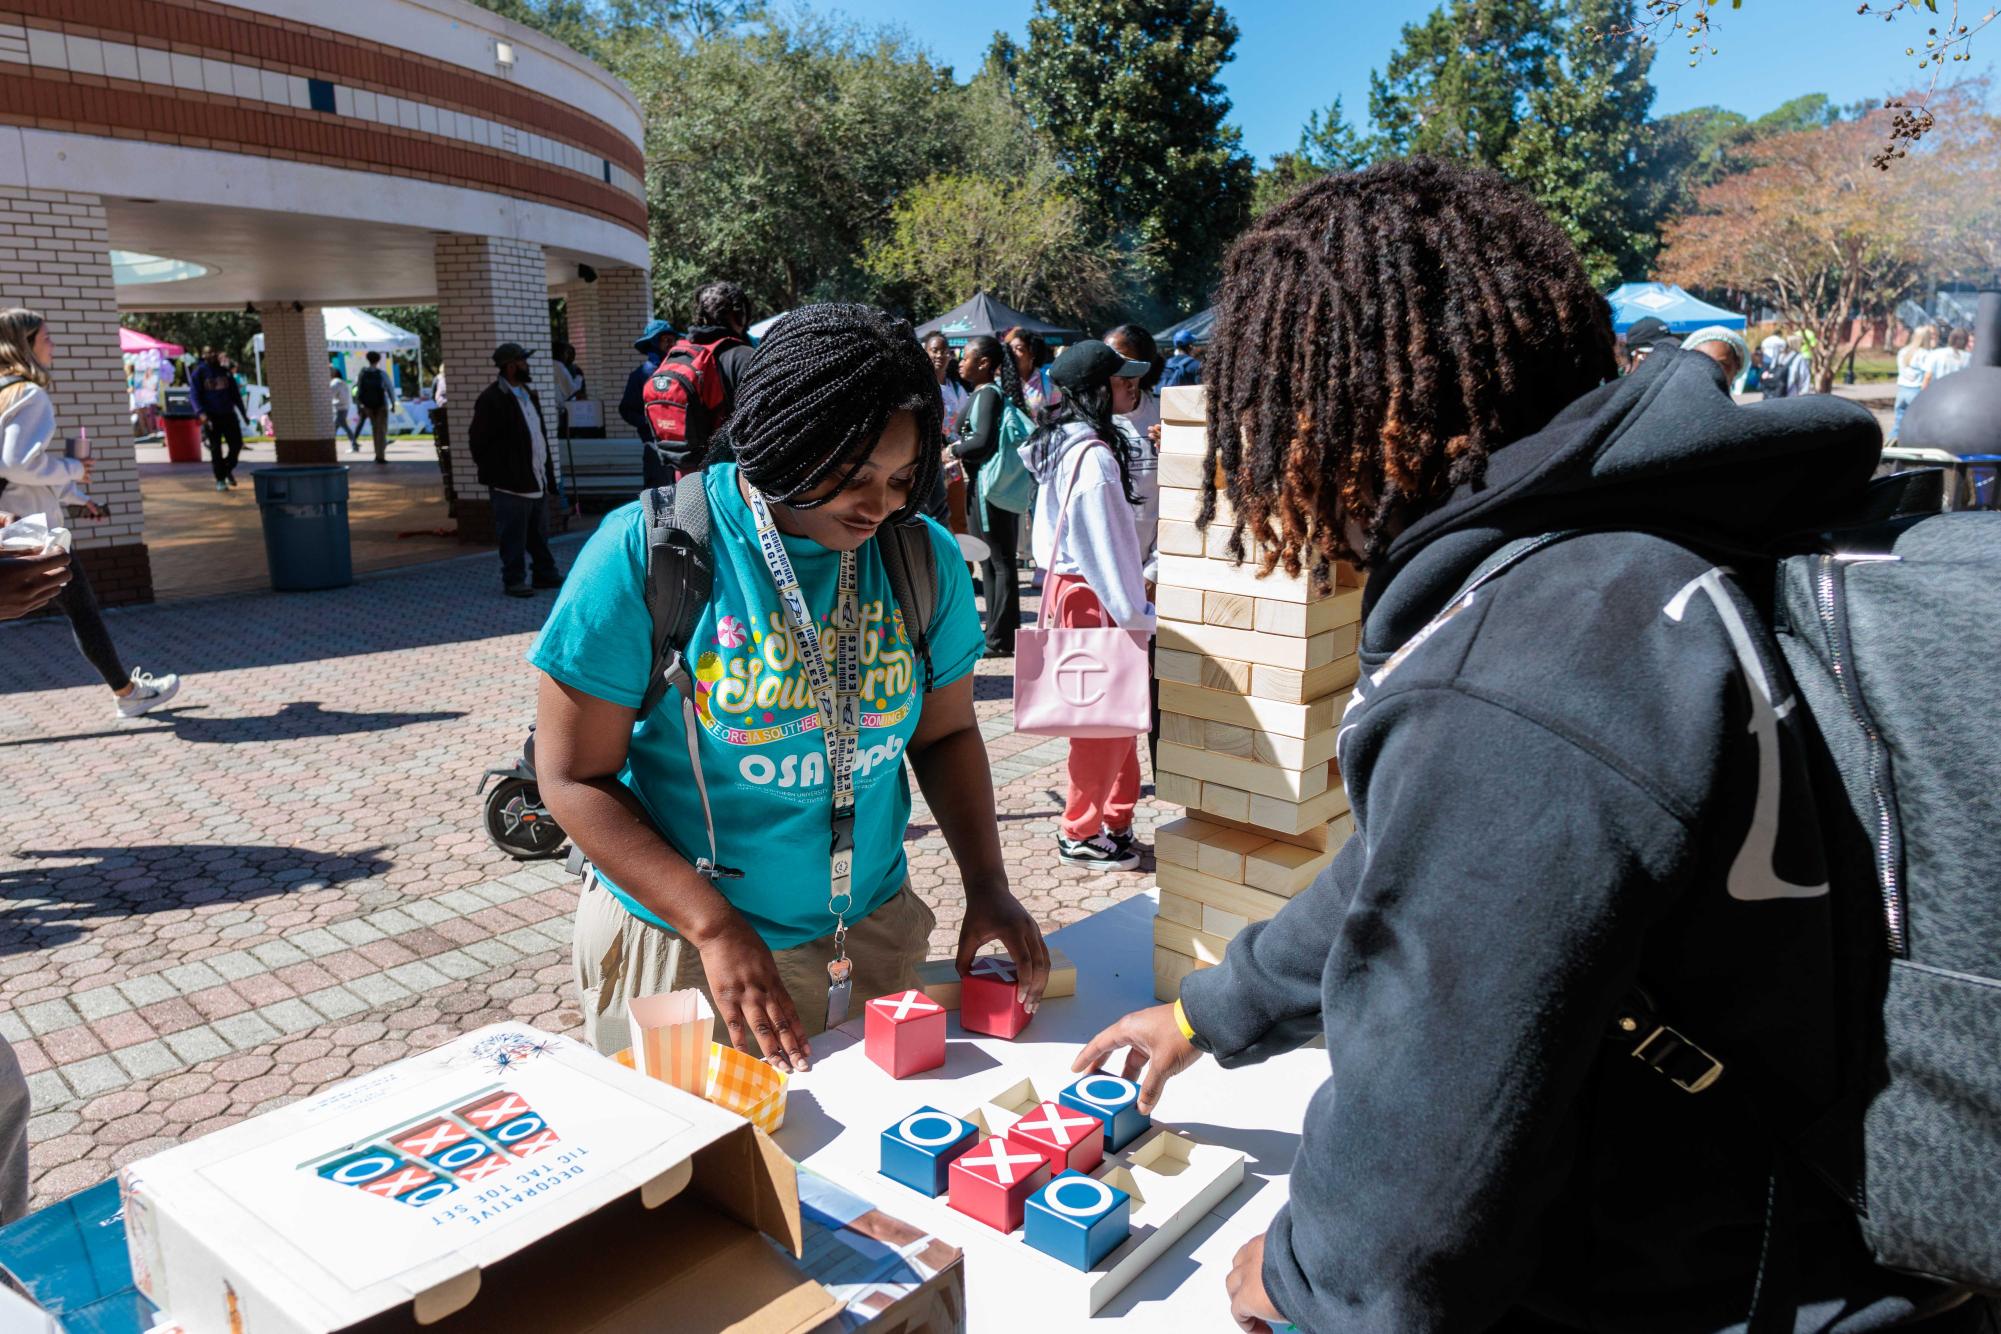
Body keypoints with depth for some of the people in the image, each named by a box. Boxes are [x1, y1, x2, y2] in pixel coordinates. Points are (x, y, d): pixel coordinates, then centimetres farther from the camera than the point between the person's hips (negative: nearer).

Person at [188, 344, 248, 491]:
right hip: (211, 417, -4)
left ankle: (228, 469, 26)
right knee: (216, 449, 0)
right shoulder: (199, 372, -1)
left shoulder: (225, 372, 12)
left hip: (228, 415, 4)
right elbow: (194, 395, -6)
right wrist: (200, 412, -20)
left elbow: (235, 393, 18)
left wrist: (243, 413, 17)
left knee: (236, 444, 1)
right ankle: (220, 480, 7)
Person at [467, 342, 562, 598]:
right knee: (513, 537, 0)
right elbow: (478, 440, -12)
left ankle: (546, 574, 26)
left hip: (537, 481, 8)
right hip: (511, 484, -8)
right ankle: (513, 580, 8)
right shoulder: (491, 399, -12)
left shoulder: (528, 394, 15)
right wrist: (493, 473, -9)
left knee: (539, 533, 16)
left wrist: (548, 474, 15)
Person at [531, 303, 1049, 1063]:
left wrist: (987, 884, -6)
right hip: (682, 942, -3)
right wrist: (716, 926, -22)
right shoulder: (646, 551, -17)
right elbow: (576, 777, -14)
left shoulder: (925, 558, -4)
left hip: (874, 930, 4)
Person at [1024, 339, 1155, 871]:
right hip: (1092, 593, -10)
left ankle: (1115, 819, 27)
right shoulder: (1093, 456, -21)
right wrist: (1136, 615, -17)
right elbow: (1107, 540, -22)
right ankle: (1081, 833, 14)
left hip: (1067, 582, 10)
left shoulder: (1061, 443, 9)